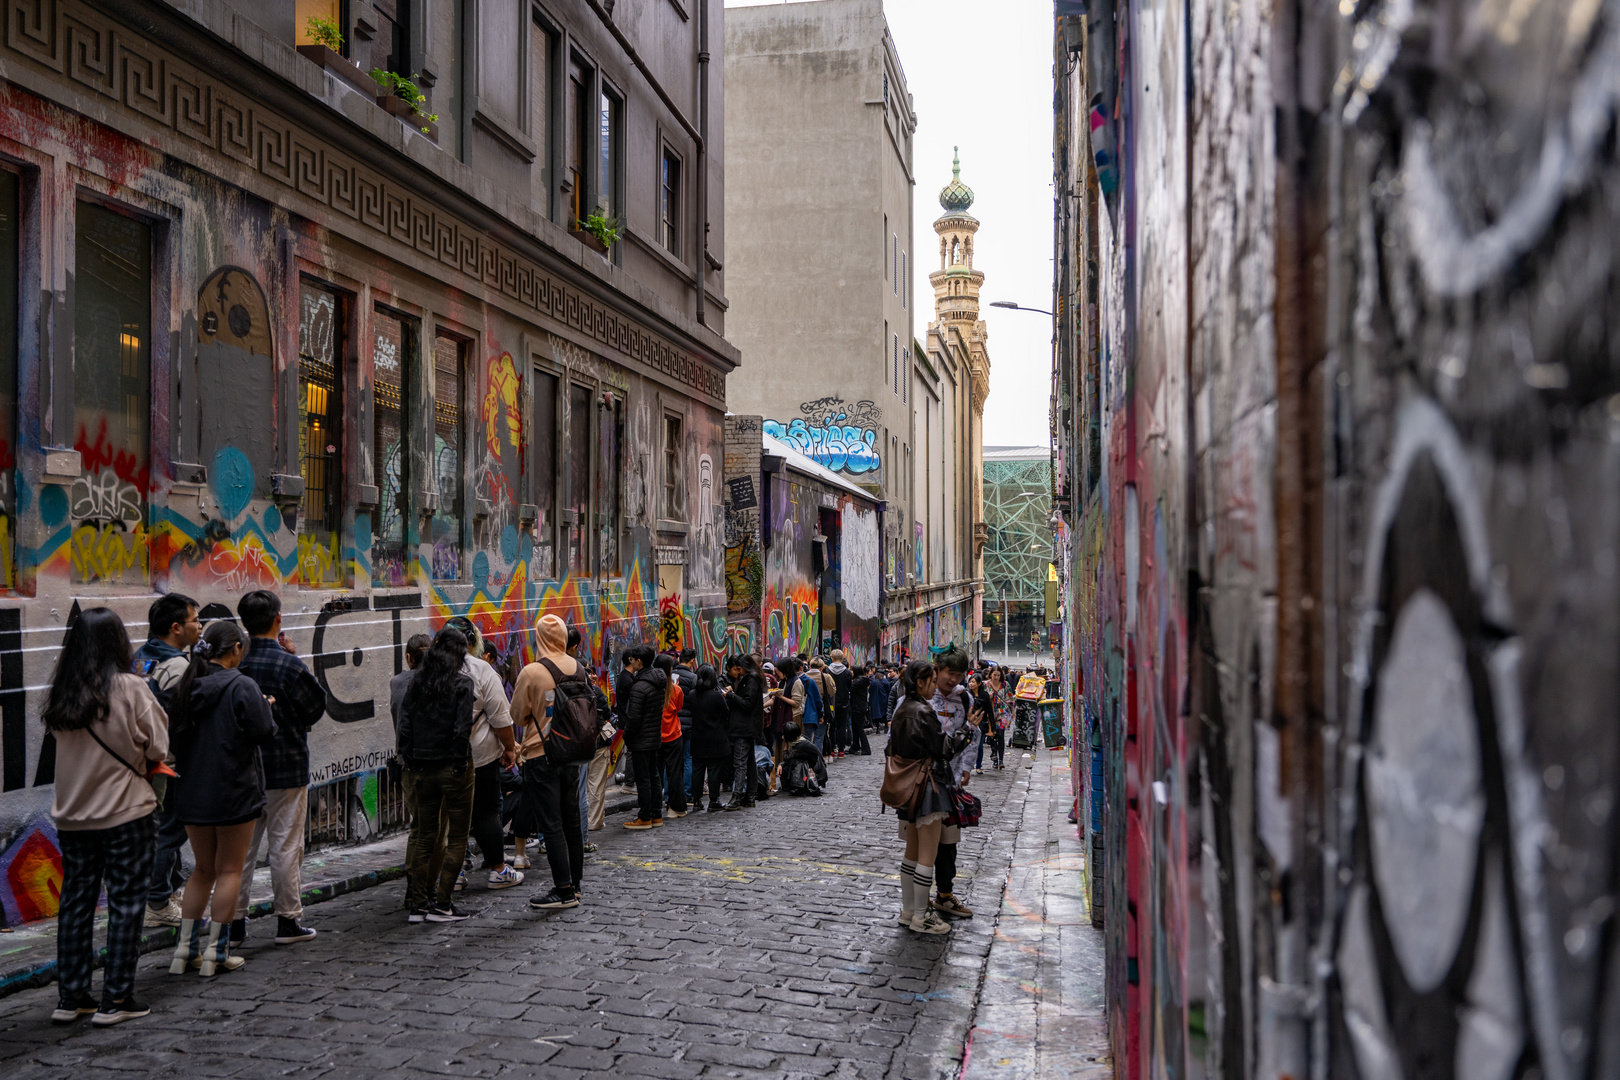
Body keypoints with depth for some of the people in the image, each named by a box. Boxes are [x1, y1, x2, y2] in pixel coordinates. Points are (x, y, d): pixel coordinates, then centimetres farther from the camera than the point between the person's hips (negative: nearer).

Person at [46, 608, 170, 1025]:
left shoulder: (59, 692, -1)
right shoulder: (130, 688, -14)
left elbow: (63, 744, 9)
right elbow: (158, 748, -10)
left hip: (71, 815, 5)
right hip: (125, 812, -5)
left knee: (75, 901, 14)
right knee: (125, 904, 5)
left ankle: (70, 997, 21)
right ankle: (116, 1000, 9)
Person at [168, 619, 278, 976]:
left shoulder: (187, 686, 3)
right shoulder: (242, 687, -16)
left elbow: (175, 733, 12)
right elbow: (268, 738, -13)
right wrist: (268, 707, 3)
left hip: (192, 794, 6)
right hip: (235, 793, -6)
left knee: (203, 869, 18)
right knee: (229, 870, 5)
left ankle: (185, 948, 16)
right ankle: (217, 952, 7)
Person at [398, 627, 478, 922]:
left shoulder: (417, 682, 5)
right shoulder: (462, 683, -9)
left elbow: (404, 724, 4)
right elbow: (462, 729, -15)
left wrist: (410, 760, 9)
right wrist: (460, 762, -8)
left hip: (422, 768, 5)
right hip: (452, 766, -5)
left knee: (425, 834, 13)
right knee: (457, 836, 4)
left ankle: (418, 903, 14)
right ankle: (441, 904, 1)